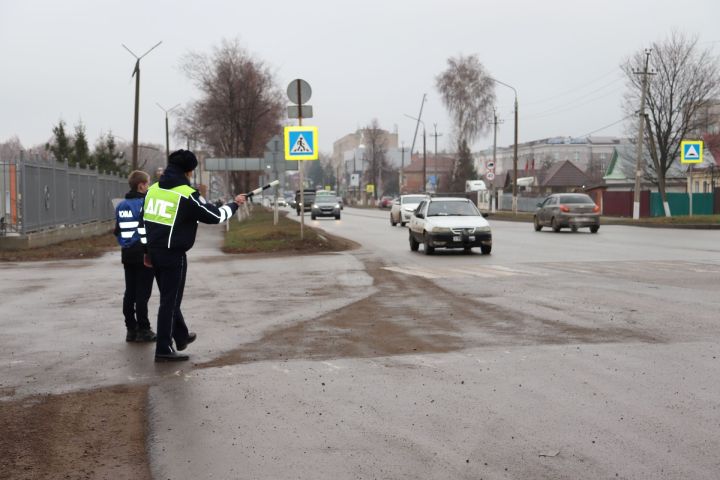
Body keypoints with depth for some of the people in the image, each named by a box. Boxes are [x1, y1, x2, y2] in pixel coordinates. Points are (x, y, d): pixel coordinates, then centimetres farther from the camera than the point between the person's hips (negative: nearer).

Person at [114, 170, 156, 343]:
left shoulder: (121, 206, 9)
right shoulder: (145, 204, -12)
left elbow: (117, 231, 14)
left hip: (127, 253, 7)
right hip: (144, 253, -7)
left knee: (129, 292, 10)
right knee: (142, 293, -3)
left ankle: (131, 329, 14)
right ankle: (143, 330, 1)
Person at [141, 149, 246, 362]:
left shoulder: (153, 189, 7)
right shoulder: (187, 194, -15)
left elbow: (146, 220, 15)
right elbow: (215, 216, -9)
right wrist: (234, 204, 9)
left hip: (155, 252, 8)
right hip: (173, 255, -8)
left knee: (170, 297, 20)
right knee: (170, 301, 0)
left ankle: (182, 336, 36)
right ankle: (164, 350, 3)